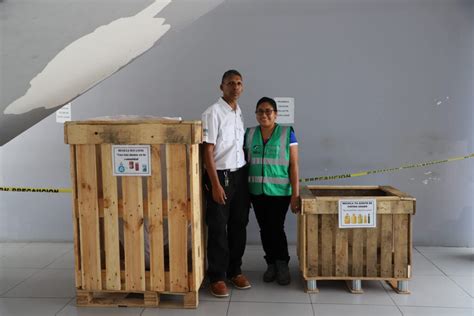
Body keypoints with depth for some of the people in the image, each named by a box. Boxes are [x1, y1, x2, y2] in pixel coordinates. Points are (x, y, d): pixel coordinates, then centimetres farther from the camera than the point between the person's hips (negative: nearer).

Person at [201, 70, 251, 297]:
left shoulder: (239, 112, 11)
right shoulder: (213, 113, -11)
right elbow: (208, 151, -15)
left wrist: (246, 176, 11)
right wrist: (215, 184, -18)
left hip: (240, 175, 7)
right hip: (221, 175, -7)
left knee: (239, 225, 13)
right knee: (218, 228, 2)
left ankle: (234, 270, 28)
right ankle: (217, 277, 14)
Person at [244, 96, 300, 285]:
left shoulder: (287, 133, -4)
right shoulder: (249, 134, 5)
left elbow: (294, 165, -6)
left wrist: (295, 194, -10)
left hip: (280, 192, -3)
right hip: (256, 192, 3)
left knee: (276, 228, -4)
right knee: (264, 229, 10)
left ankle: (282, 264, 19)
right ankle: (271, 264, 28)